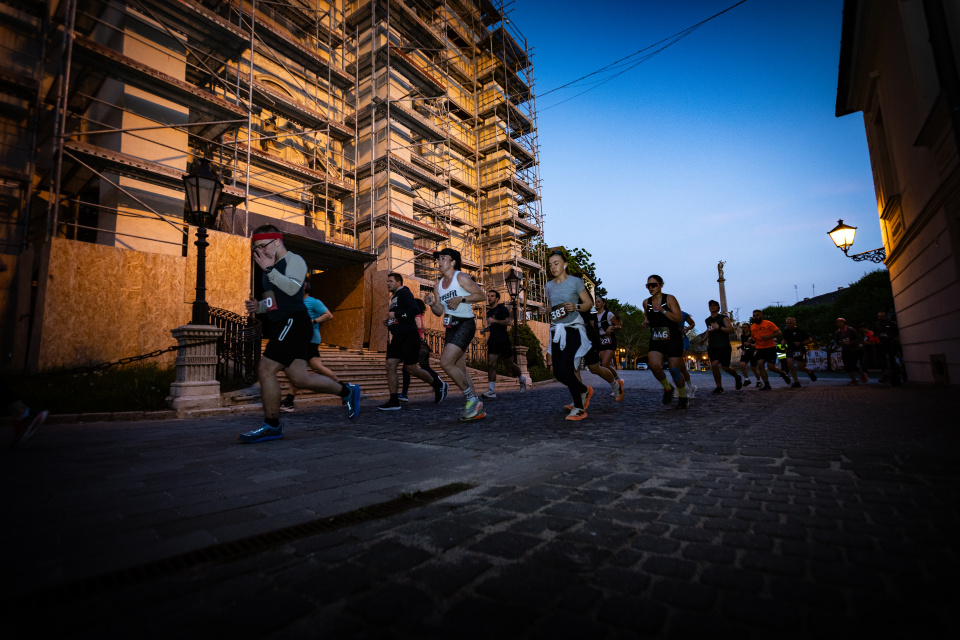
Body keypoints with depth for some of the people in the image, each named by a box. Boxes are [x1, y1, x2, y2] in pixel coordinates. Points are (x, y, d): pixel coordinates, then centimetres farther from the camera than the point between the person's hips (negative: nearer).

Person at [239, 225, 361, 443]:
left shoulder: (293, 260, -4)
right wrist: (258, 306, 12)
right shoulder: (272, 268, 23)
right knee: (300, 378, 6)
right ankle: (347, 391, 20)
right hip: (282, 326, 9)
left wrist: (269, 269, -22)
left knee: (265, 370, -12)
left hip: (293, 322, -9)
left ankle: (271, 426, -1)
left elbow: (293, 288, -23)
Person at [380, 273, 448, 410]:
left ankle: (438, 385, 16)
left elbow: (415, 310, -19)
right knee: (390, 365, -3)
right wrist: (389, 322, 12)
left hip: (409, 336, -9)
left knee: (411, 368, -6)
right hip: (398, 337, 9)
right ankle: (394, 401, 0)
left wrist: (396, 314, -19)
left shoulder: (404, 293, -5)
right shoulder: (394, 297, 23)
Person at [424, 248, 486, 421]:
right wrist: (431, 304, -4)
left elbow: (480, 295, -6)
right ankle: (478, 409, 17)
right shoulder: (438, 285, 16)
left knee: (446, 363, -19)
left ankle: (472, 399, -5)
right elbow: (439, 312, 15)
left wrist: (461, 298, -17)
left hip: (465, 325, -8)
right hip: (451, 327, 8)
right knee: (460, 370, 8)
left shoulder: (461, 278, -5)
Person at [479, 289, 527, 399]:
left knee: (509, 365, 4)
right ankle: (492, 390, -11)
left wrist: (494, 321, -19)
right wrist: (484, 329, 13)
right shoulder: (489, 312, 18)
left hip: (503, 340, -6)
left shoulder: (502, 308, -3)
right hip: (492, 341, 6)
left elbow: (509, 322, -15)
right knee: (491, 364, -10)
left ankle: (522, 379, 32)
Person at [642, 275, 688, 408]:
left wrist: (663, 310, -22)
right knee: (654, 365, -22)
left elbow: (679, 318, -12)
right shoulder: (646, 302, 8)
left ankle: (683, 397, 25)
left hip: (673, 339, -3)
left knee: (675, 371, -1)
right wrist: (646, 321, 4)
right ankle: (667, 388, 7)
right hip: (656, 341, 3)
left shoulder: (669, 299, -5)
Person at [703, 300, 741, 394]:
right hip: (712, 347, 4)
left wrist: (719, 327, -24)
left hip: (724, 346, -4)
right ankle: (719, 387, -3)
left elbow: (732, 330, -13)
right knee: (714, 364, -14)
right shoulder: (707, 320, 15)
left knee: (725, 367, -2)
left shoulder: (723, 318, -2)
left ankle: (737, 377, 32)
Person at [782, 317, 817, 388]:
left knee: (800, 367, -2)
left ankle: (810, 373, 34)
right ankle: (796, 381, -3)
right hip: (790, 350, 4)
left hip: (799, 351, -4)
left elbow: (810, 340, -5)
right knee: (790, 365, -13)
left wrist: (801, 343, -18)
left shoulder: (800, 331, -9)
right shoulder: (786, 331, 6)